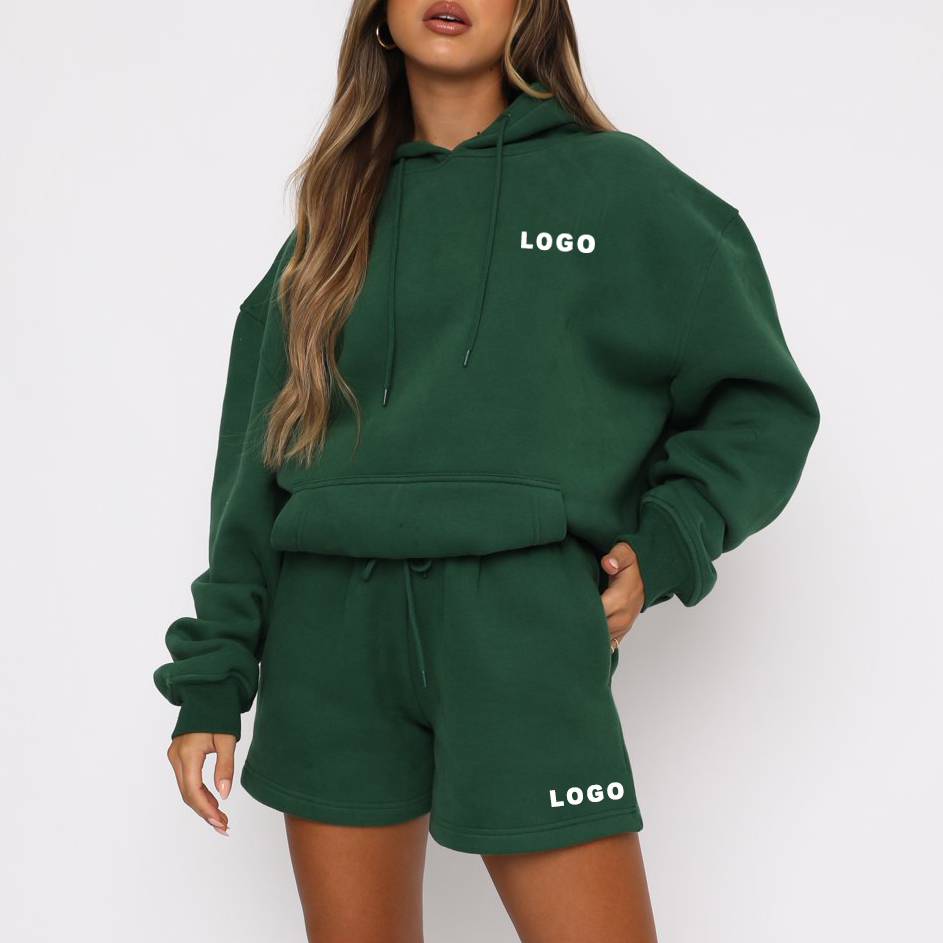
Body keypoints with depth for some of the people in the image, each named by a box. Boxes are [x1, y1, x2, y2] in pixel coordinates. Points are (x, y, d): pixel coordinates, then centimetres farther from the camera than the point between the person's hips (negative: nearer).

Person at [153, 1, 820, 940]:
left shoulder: (618, 183, 7)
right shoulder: (337, 214, 14)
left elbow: (761, 403, 10)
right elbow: (256, 465, 13)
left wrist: (663, 547, -5)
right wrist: (210, 682, 8)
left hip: (524, 625, -2)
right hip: (333, 626, 3)